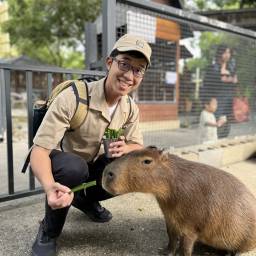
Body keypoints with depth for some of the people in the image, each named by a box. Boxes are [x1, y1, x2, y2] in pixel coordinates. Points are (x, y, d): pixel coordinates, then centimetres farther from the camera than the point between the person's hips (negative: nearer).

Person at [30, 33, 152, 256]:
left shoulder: (131, 109, -12)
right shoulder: (72, 98, -31)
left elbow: (137, 145, -2)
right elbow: (39, 151, -32)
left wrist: (125, 149, -27)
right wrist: (49, 186, -53)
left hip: (94, 166, 5)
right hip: (62, 163, -5)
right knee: (74, 167, -38)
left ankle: (85, 199, 11)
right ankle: (48, 231, -8)